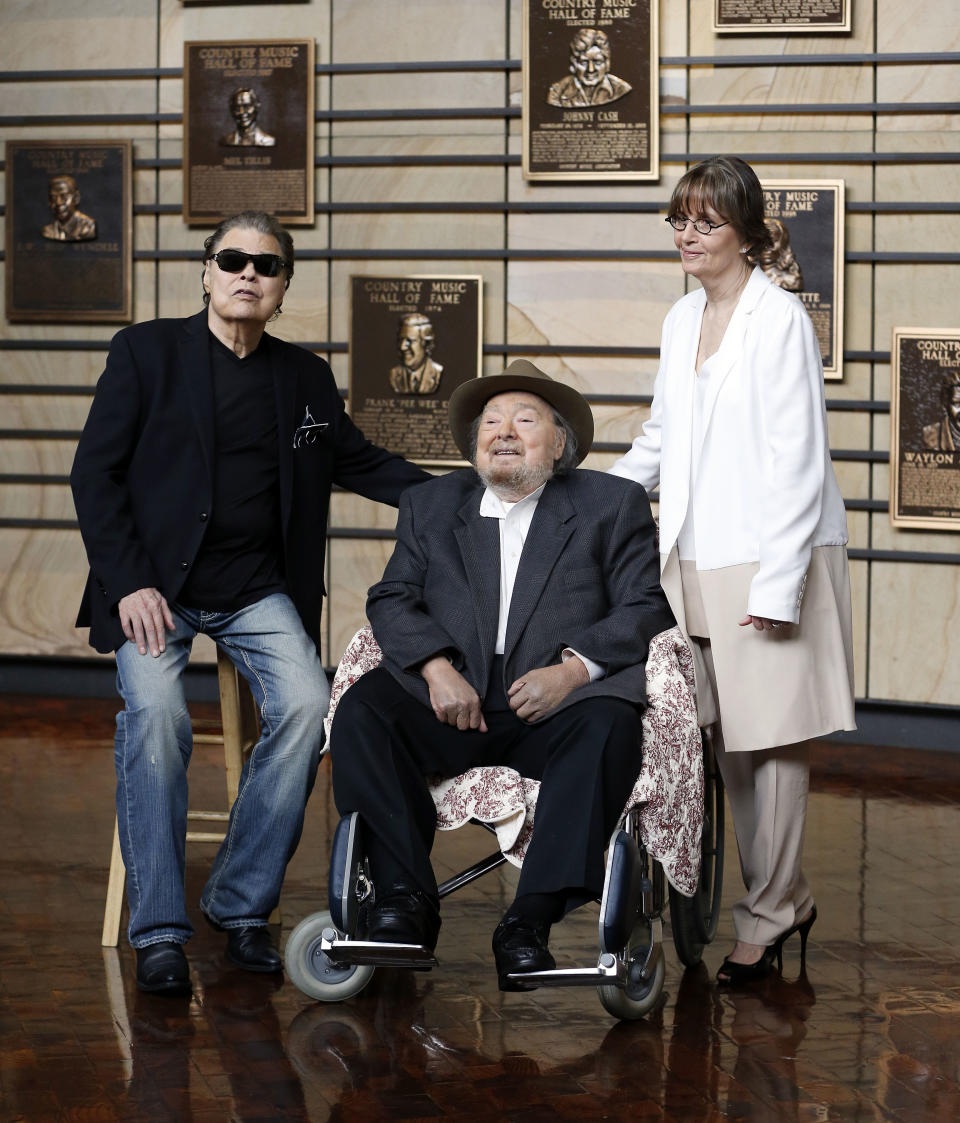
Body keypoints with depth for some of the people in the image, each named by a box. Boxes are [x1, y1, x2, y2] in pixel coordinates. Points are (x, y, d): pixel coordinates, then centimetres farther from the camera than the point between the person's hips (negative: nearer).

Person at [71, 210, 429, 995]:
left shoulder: (305, 377, 13)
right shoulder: (147, 351, 3)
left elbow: (360, 462, 24)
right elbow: (96, 473, -1)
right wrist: (128, 584, -11)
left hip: (256, 591, 3)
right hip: (156, 584, -3)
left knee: (305, 707, -22)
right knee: (155, 711, -28)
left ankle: (242, 904, -7)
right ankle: (159, 929, -20)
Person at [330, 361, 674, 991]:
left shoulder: (613, 506, 12)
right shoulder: (431, 506, 21)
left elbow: (646, 607, 2)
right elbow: (391, 601, 10)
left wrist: (572, 669, -16)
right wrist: (436, 667, -12)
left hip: (555, 706, -2)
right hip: (452, 701, 2)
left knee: (608, 729, -34)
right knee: (361, 712, -24)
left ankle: (530, 921, -36)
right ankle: (407, 900, -24)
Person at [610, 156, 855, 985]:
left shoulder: (781, 319, -10)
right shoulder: (683, 320, 13)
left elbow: (797, 461, -13)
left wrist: (776, 587, -17)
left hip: (768, 566, -7)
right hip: (697, 564, 7)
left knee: (769, 741, -2)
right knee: (724, 738, 8)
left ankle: (766, 917, 7)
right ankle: (788, 899, 21)